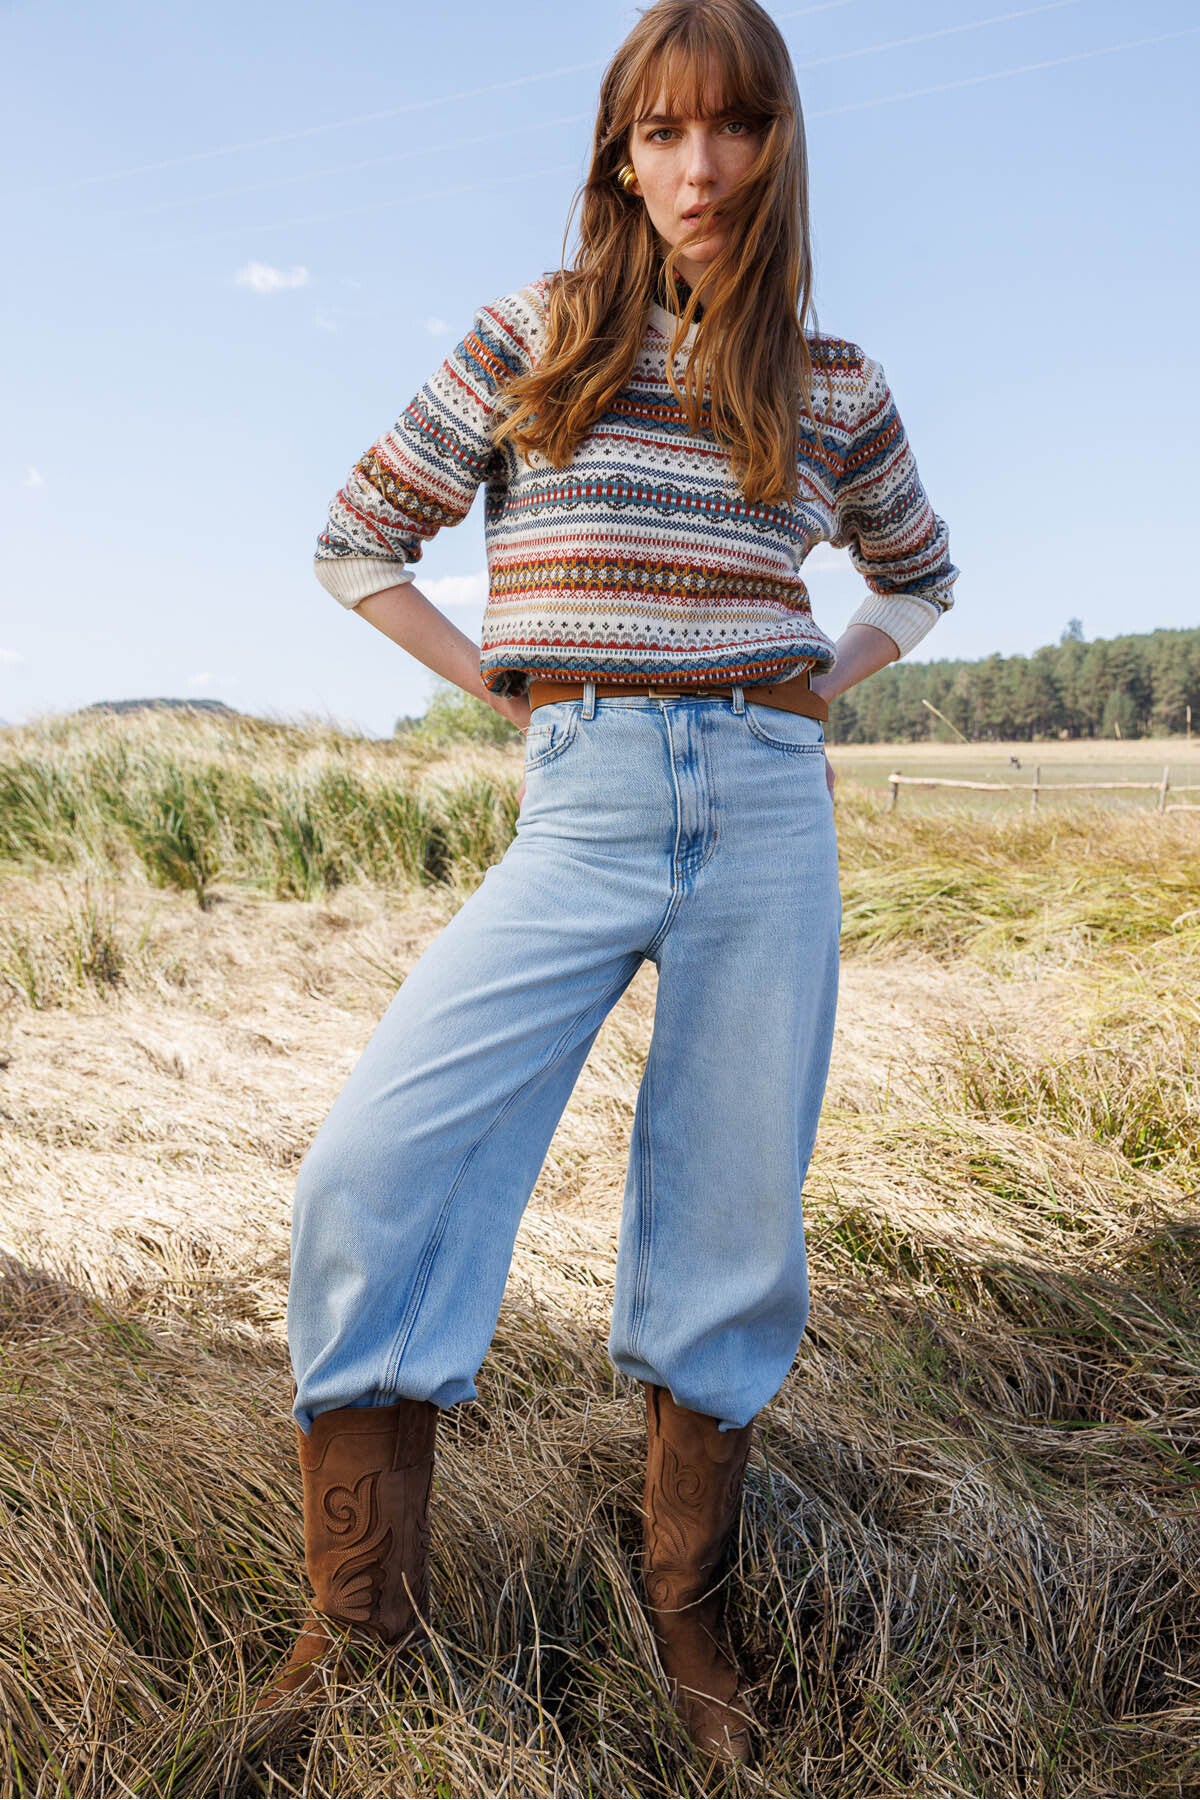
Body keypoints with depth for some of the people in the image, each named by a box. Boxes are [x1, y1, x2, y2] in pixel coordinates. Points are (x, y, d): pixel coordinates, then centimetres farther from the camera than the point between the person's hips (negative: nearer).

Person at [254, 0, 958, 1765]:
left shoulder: (836, 385, 12)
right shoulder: (538, 331, 7)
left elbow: (918, 576, 29)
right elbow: (358, 539, 10)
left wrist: (828, 682, 12)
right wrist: (501, 682, 3)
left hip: (769, 815, 2)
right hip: (579, 814, -1)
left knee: (734, 1230, 3)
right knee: (372, 1171, -16)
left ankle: (687, 1622, 24)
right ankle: (361, 1622, 2)